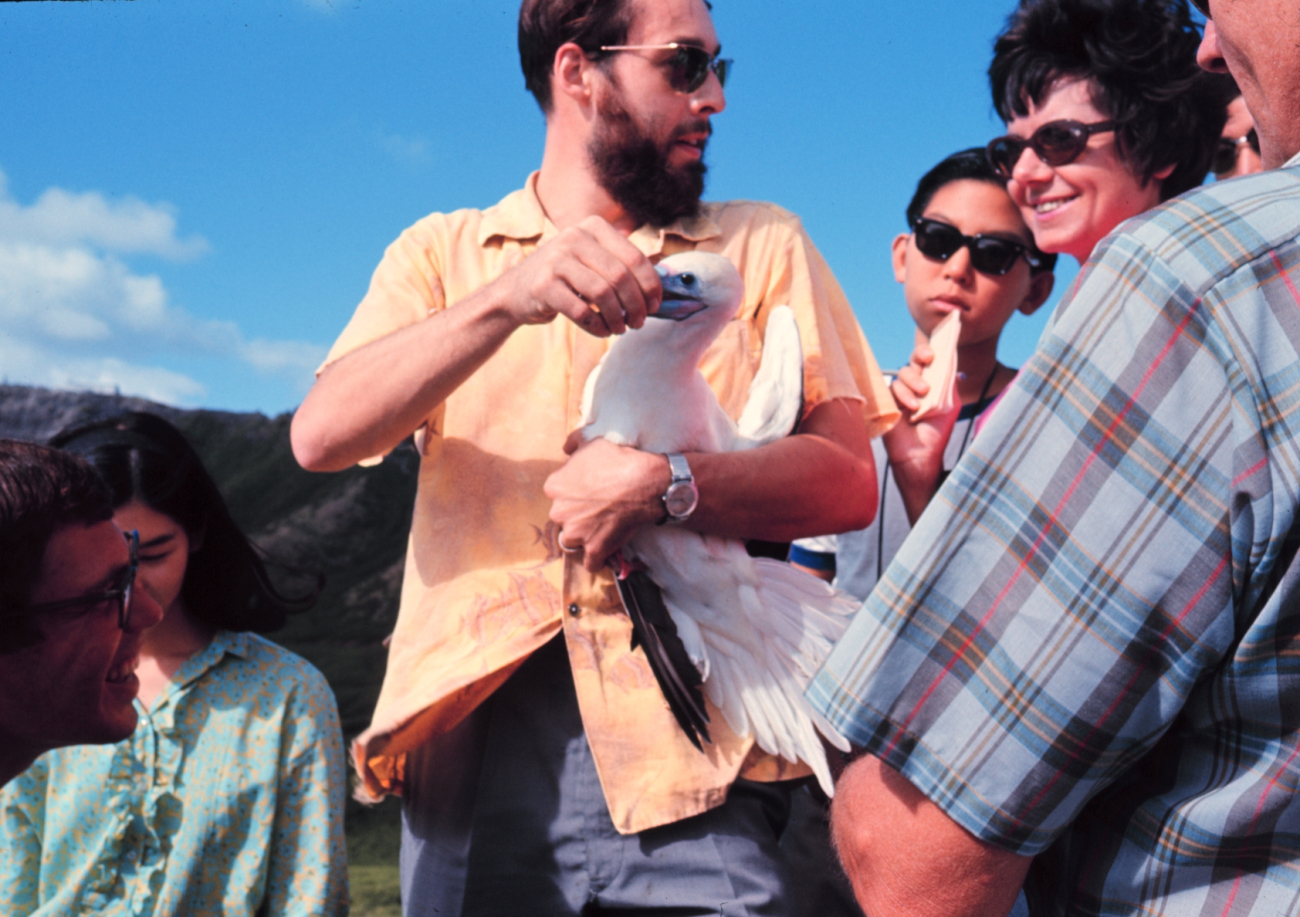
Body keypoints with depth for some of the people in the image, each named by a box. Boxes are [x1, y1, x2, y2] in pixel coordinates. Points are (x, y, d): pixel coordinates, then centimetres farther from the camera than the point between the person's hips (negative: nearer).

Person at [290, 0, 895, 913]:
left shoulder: (762, 245, 13)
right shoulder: (442, 252, 13)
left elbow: (850, 482, 2)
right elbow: (321, 435, -5)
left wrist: (664, 485, -15)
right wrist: (507, 300, -19)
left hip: (688, 739, 0)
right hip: (474, 726, 1)